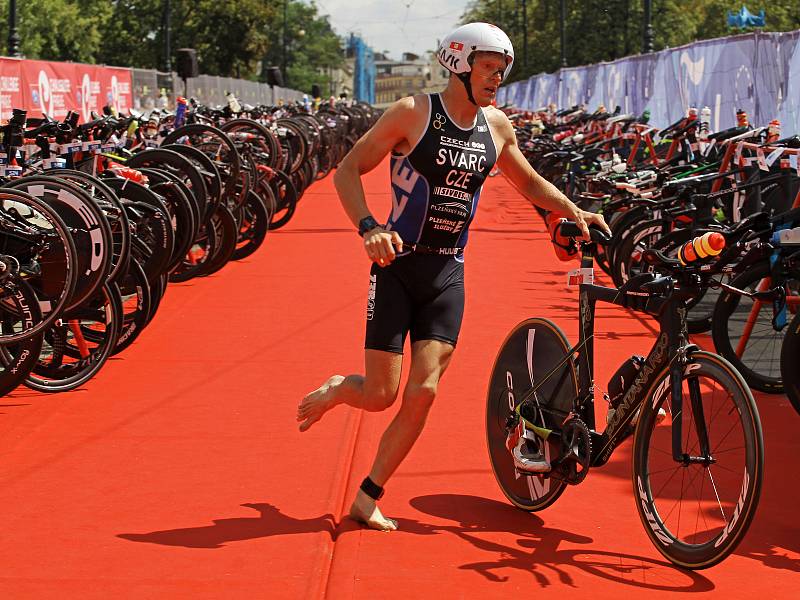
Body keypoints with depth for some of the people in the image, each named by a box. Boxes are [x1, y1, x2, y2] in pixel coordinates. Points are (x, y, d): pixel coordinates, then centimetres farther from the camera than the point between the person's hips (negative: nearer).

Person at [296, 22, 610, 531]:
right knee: (380, 395, -7)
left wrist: (576, 213, 8)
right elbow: (347, 170, -7)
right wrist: (370, 228, -22)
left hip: (448, 275, 4)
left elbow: (531, 183, 24)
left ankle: (368, 499, 6)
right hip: (397, 266, -4)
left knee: (423, 395, -8)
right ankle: (336, 390, 30)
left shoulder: (496, 126, 8)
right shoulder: (414, 113, -8)